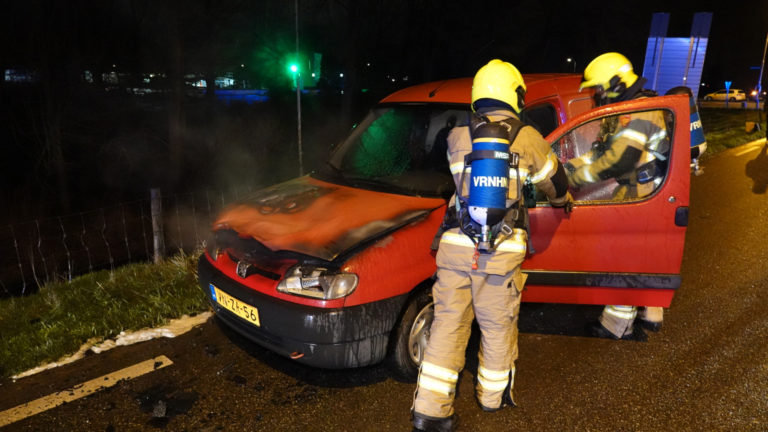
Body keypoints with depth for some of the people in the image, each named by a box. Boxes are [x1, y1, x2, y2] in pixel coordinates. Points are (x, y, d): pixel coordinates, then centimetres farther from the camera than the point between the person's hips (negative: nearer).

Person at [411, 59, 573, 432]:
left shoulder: (457, 137, 8)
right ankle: (493, 395, 35)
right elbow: (553, 179, 18)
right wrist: (563, 199, 41)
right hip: (502, 251, -1)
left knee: (448, 323, 6)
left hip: (456, 246, 2)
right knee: (497, 325, 15)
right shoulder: (527, 139, 3)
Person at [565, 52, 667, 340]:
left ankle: (617, 326, 6)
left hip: (641, 196, -11)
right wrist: (571, 166, 2)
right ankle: (650, 315, 36)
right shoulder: (623, 112, 13)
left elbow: (618, 160, -28)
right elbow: (602, 152, 14)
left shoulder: (639, 112, -21)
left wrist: (578, 176, -20)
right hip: (633, 190, 11)